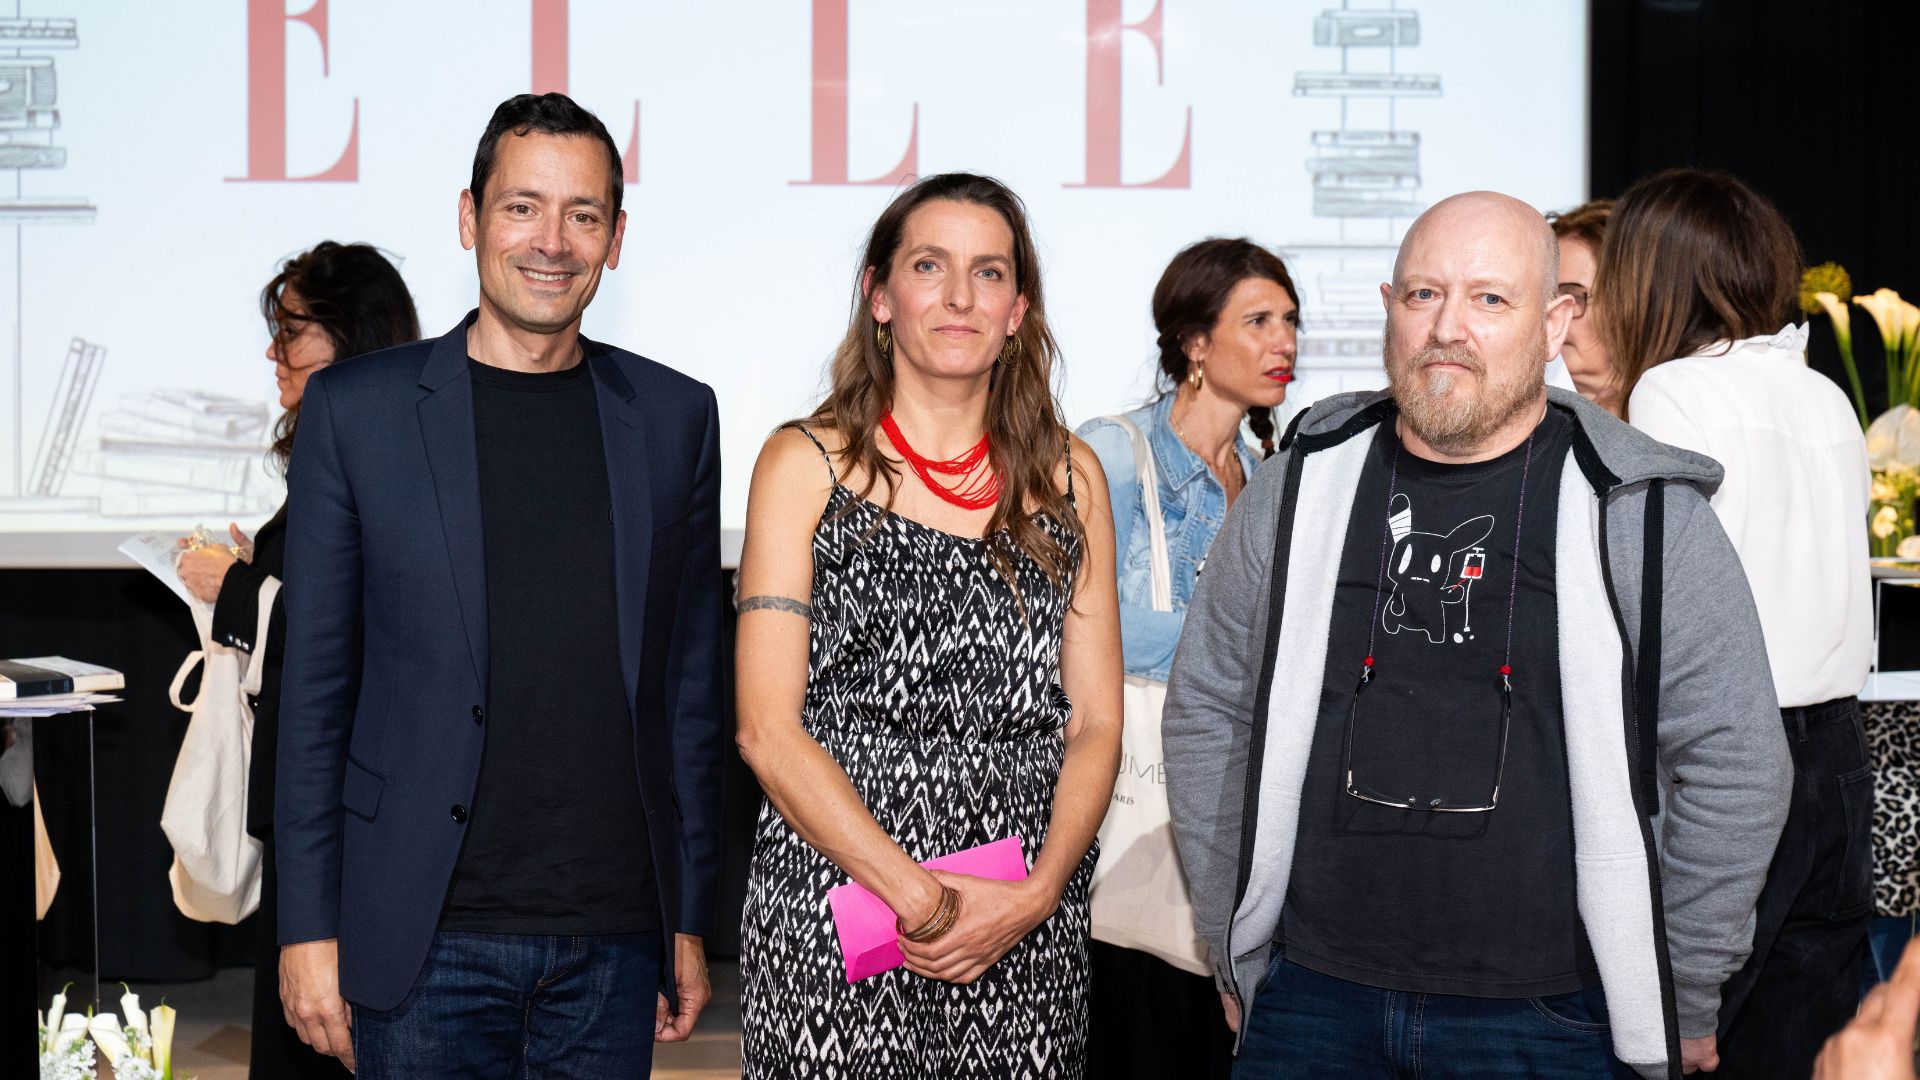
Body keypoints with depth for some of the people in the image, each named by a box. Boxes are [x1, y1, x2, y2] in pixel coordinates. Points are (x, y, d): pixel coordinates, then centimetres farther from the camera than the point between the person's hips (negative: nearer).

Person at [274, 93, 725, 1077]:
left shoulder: (675, 416, 6)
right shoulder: (356, 409, 0)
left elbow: (691, 682, 9)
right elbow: (314, 688, 1)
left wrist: (690, 918, 8)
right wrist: (308, 927, -2)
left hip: (614, 943, 2)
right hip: (428, 943, -2)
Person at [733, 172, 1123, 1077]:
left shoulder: (1068, 477, 10)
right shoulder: (806, 465, 0)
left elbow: (1095, 722, 8)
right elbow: (768, 727, -6)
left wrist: (1040, 889, -8)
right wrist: (920, 897, -13)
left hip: (1029, 929, 3)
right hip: (832, 917, -2)